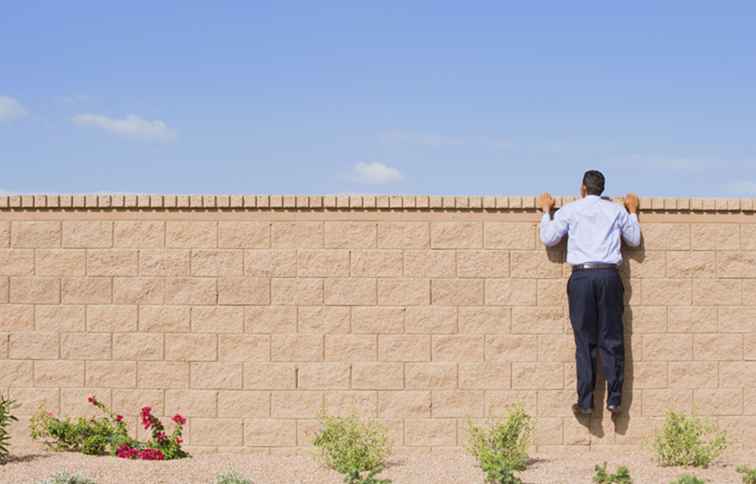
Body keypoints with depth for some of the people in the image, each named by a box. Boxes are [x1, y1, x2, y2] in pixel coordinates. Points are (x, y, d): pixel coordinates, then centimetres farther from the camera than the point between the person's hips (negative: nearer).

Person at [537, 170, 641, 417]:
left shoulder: (569, 210, 6)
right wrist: (633, 211, 33)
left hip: (581, 276, -1)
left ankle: (585, 402, -2)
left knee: (585, 341, 1)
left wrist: (546, 211, 23)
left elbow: (548, 238, 11)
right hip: (609, 275, 1)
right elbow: (635, 240, 22)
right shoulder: (617, 210, 11)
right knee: (611, 339, 4)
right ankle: (614, 399, 0)